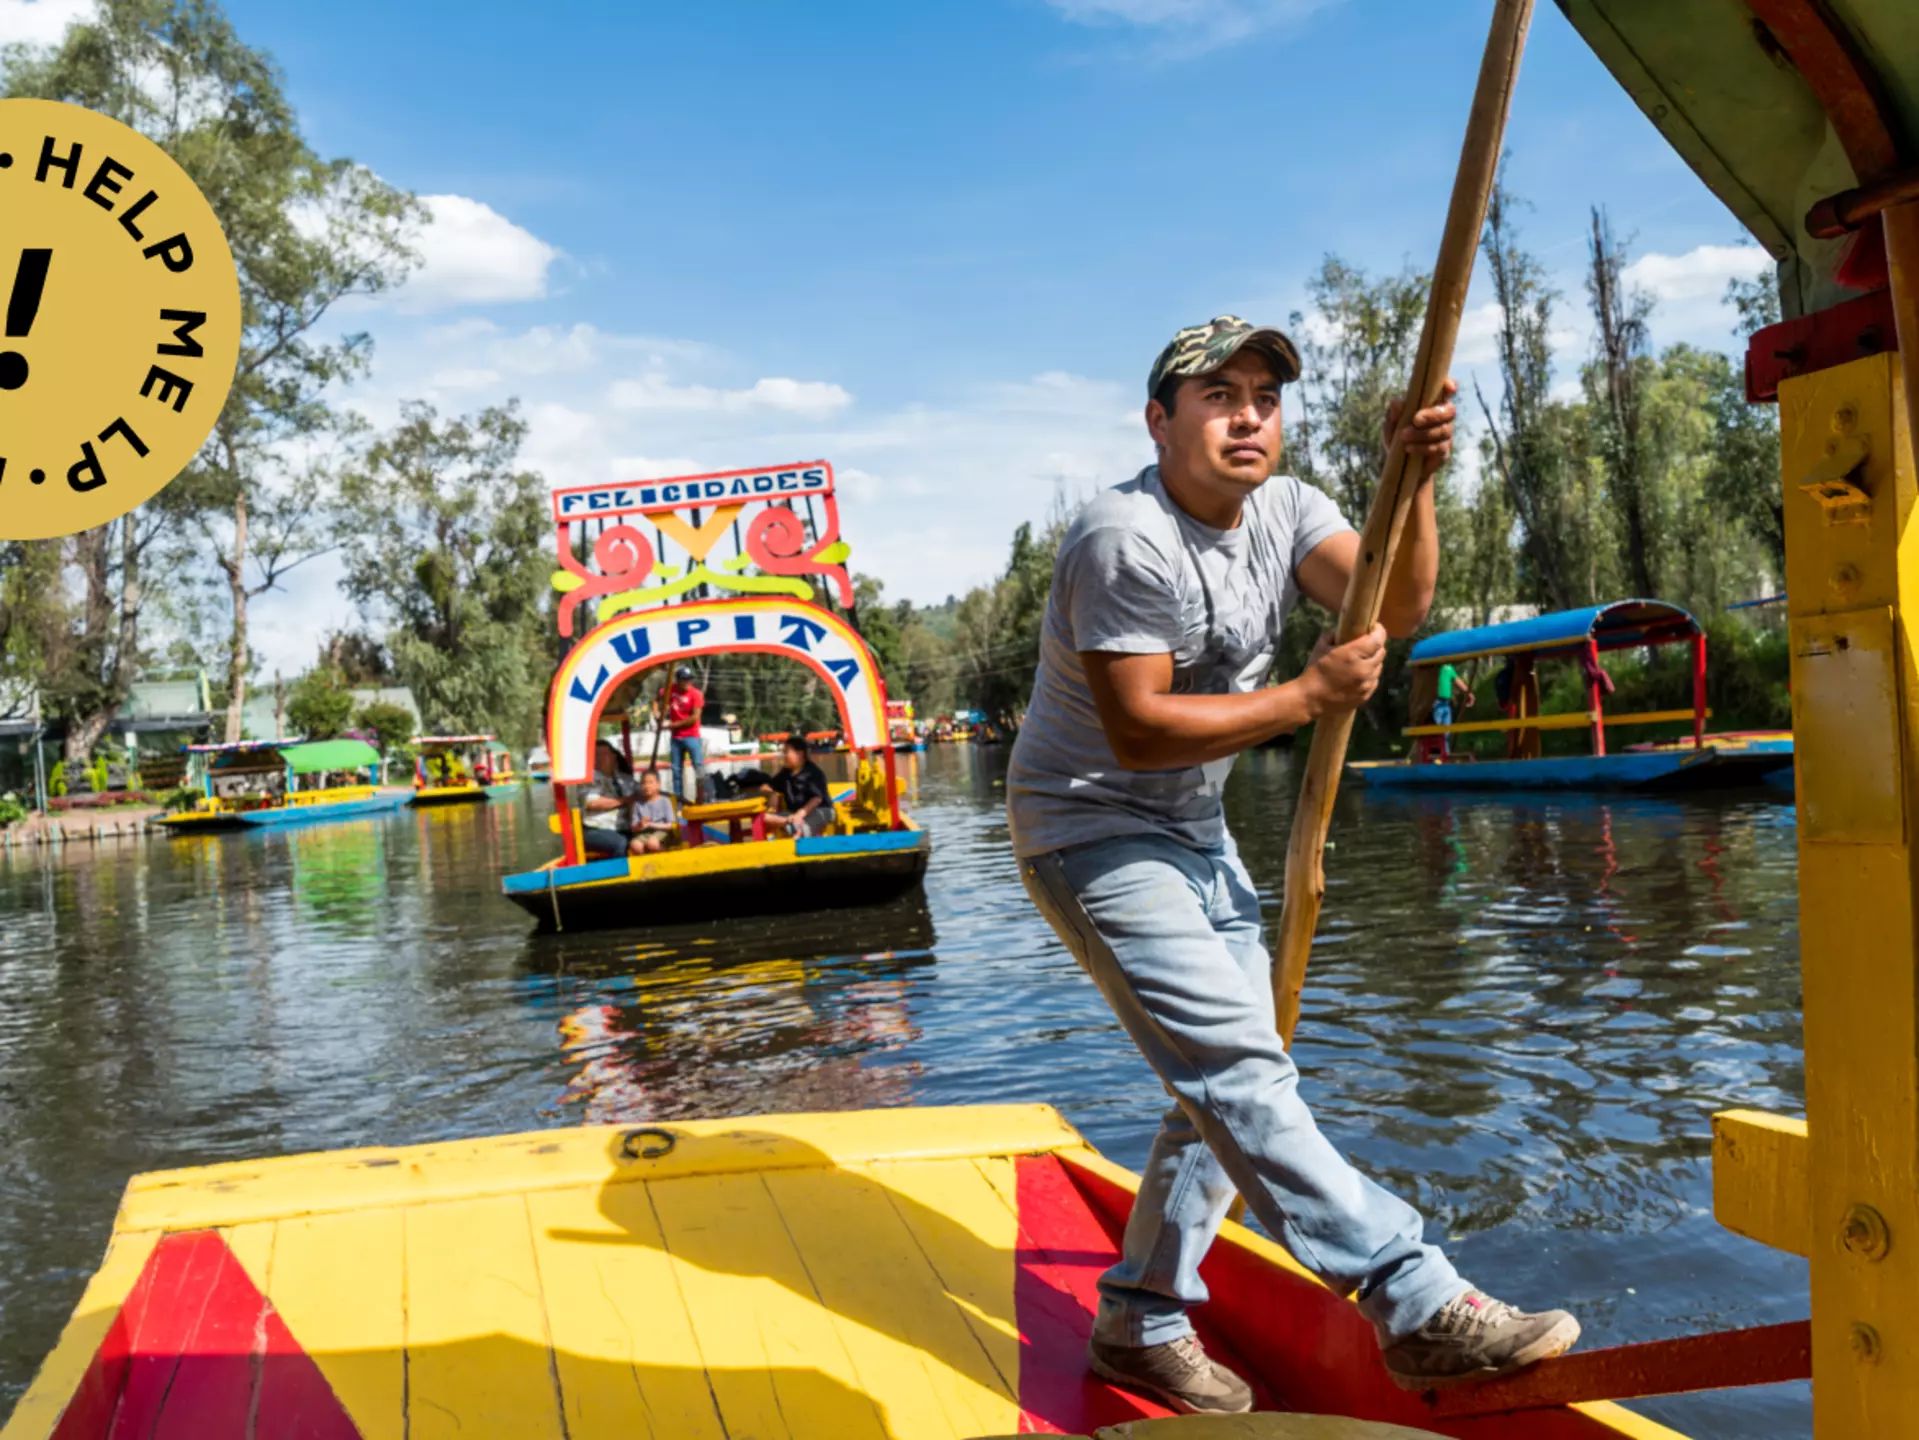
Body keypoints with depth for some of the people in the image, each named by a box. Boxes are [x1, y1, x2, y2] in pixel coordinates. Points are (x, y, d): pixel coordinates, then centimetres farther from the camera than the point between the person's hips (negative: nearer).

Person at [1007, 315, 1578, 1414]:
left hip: (1197, 831, 9)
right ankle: (1419, 1304, -13)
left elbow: (1397, 607, -12)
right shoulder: (1125, 541, -21)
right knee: (1234, 1067, -17)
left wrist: (1415, 479, -27)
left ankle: (1141, 1324, 21)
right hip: (1094, 833, -9)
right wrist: (1309, 698, -24)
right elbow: (1136, 730, -26)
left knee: (1235, 1080, 9)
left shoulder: (1283, 509, 3)